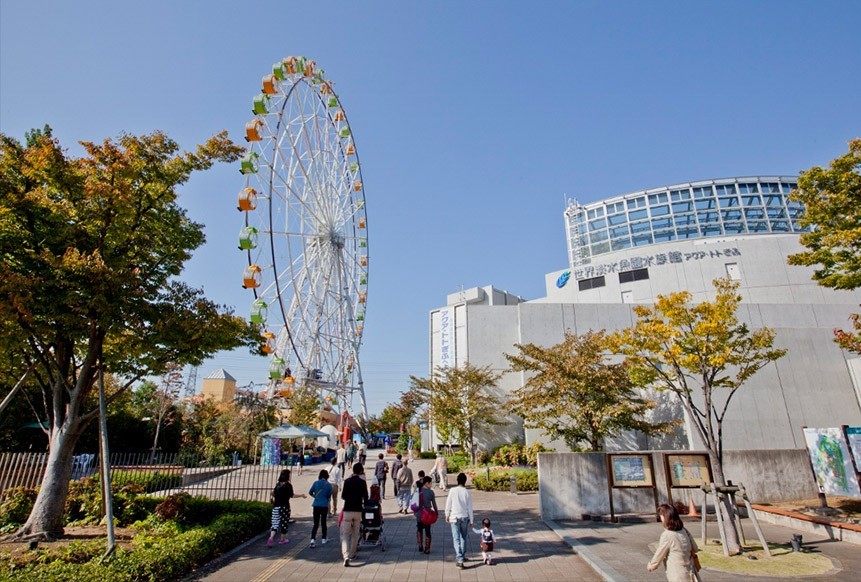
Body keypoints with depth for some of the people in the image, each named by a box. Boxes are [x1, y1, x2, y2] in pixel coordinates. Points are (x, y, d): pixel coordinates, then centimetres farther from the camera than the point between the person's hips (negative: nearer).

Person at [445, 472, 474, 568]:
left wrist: (447, 515, 13)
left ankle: (460, 560, -10)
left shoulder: (453, 490, -10)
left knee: (456, 539, 0)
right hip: (464, 517, 2)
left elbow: (448, 504, -3)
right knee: (463, 538, 20)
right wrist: (471, 520, 7)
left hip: (455, 517, -2)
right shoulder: (468, 492, -7)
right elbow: (470, 507, -2)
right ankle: (460, 557, 31)